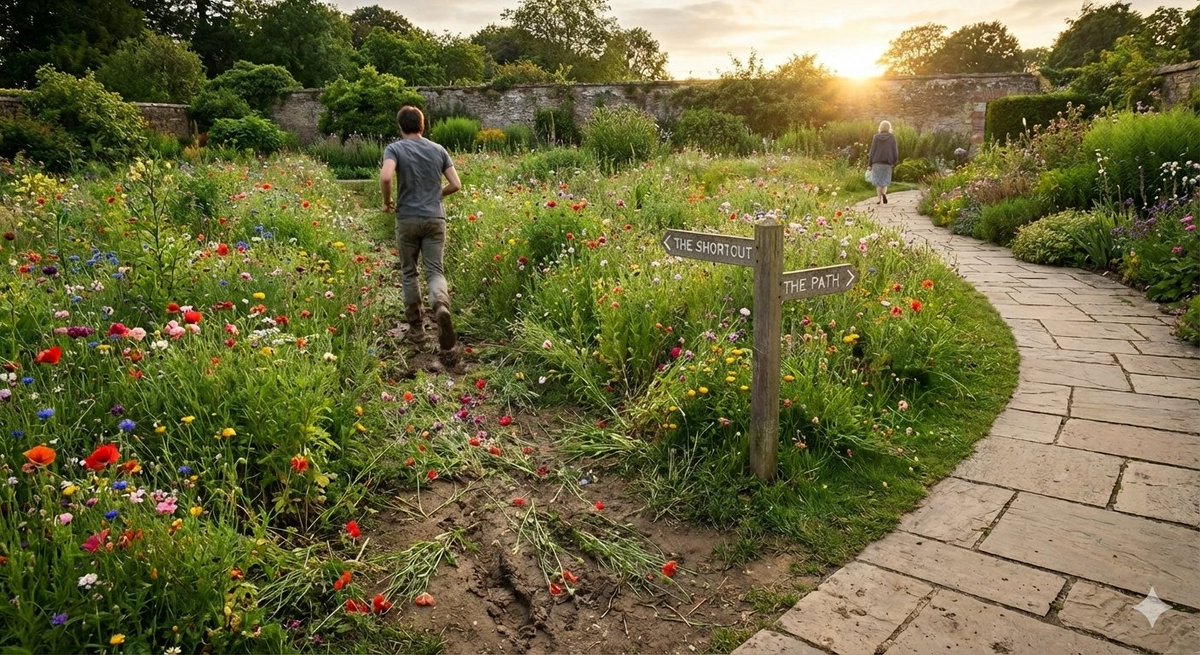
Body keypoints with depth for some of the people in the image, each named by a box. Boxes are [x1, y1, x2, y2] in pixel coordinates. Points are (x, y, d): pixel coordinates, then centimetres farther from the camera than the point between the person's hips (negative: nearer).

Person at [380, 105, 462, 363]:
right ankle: (441, 304, -31)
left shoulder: (394, 149, -3)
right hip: (435, 219, 2)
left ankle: (416, 327, 19)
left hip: (407, 219, -1)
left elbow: (385, 177, -21)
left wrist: (387, 202, -3)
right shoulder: (438, 150, 7)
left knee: (409, 272, 14)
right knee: (435, 271, 2)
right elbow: (456, 184, 5)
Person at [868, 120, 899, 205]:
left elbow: (872, 151, -3)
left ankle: (879, 199, 4)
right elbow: (895, 150, -1)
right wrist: (895, 161, 12)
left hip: (877, 162, -1)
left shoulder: (876, 137, -4)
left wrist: (870, 163, 3)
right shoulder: (892, 137, -3)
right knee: (885, 179, 13)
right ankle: (884, 193, -15)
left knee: (878, 180, 8)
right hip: (887, 162, 1)